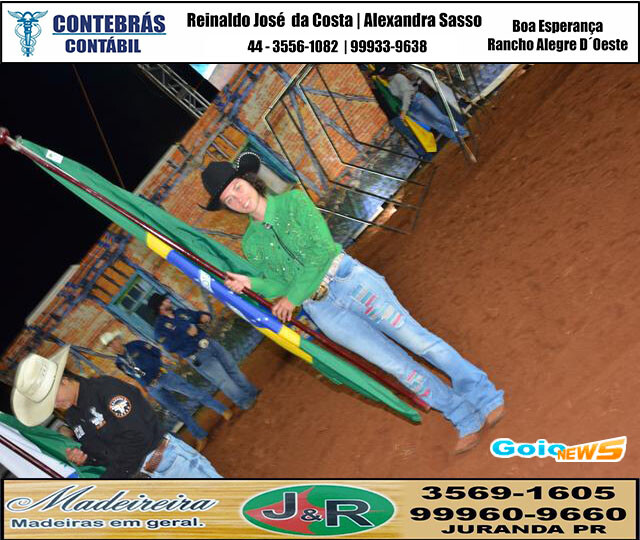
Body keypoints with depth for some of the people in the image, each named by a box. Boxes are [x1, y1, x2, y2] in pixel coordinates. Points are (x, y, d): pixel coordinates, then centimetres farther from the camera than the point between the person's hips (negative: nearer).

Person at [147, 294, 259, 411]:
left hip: (211, 344, 7)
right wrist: (187, 334, -24)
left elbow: (198, 315, 21)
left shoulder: (181, 312, 12)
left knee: (233, 368, 14)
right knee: (224, 381, -6)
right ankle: (246, 402, 8)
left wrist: (204, 316, -3)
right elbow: (171, 347, -22)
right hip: (198, 356, -7)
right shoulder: (160, 328, -8)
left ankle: (252, 392, 29)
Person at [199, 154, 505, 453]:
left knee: (413, 336, -13)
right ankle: (467, 420, 0)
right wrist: (253, 284, -11)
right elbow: (280, 285, 8)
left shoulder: (292, 201, 2)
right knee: (396, 363, -6)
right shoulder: (251, 245, 12)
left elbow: (322, 248, -8)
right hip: (320, 309, 2)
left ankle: (485, 397, -5)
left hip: (347, 278, -2)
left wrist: (293, 295, -9)